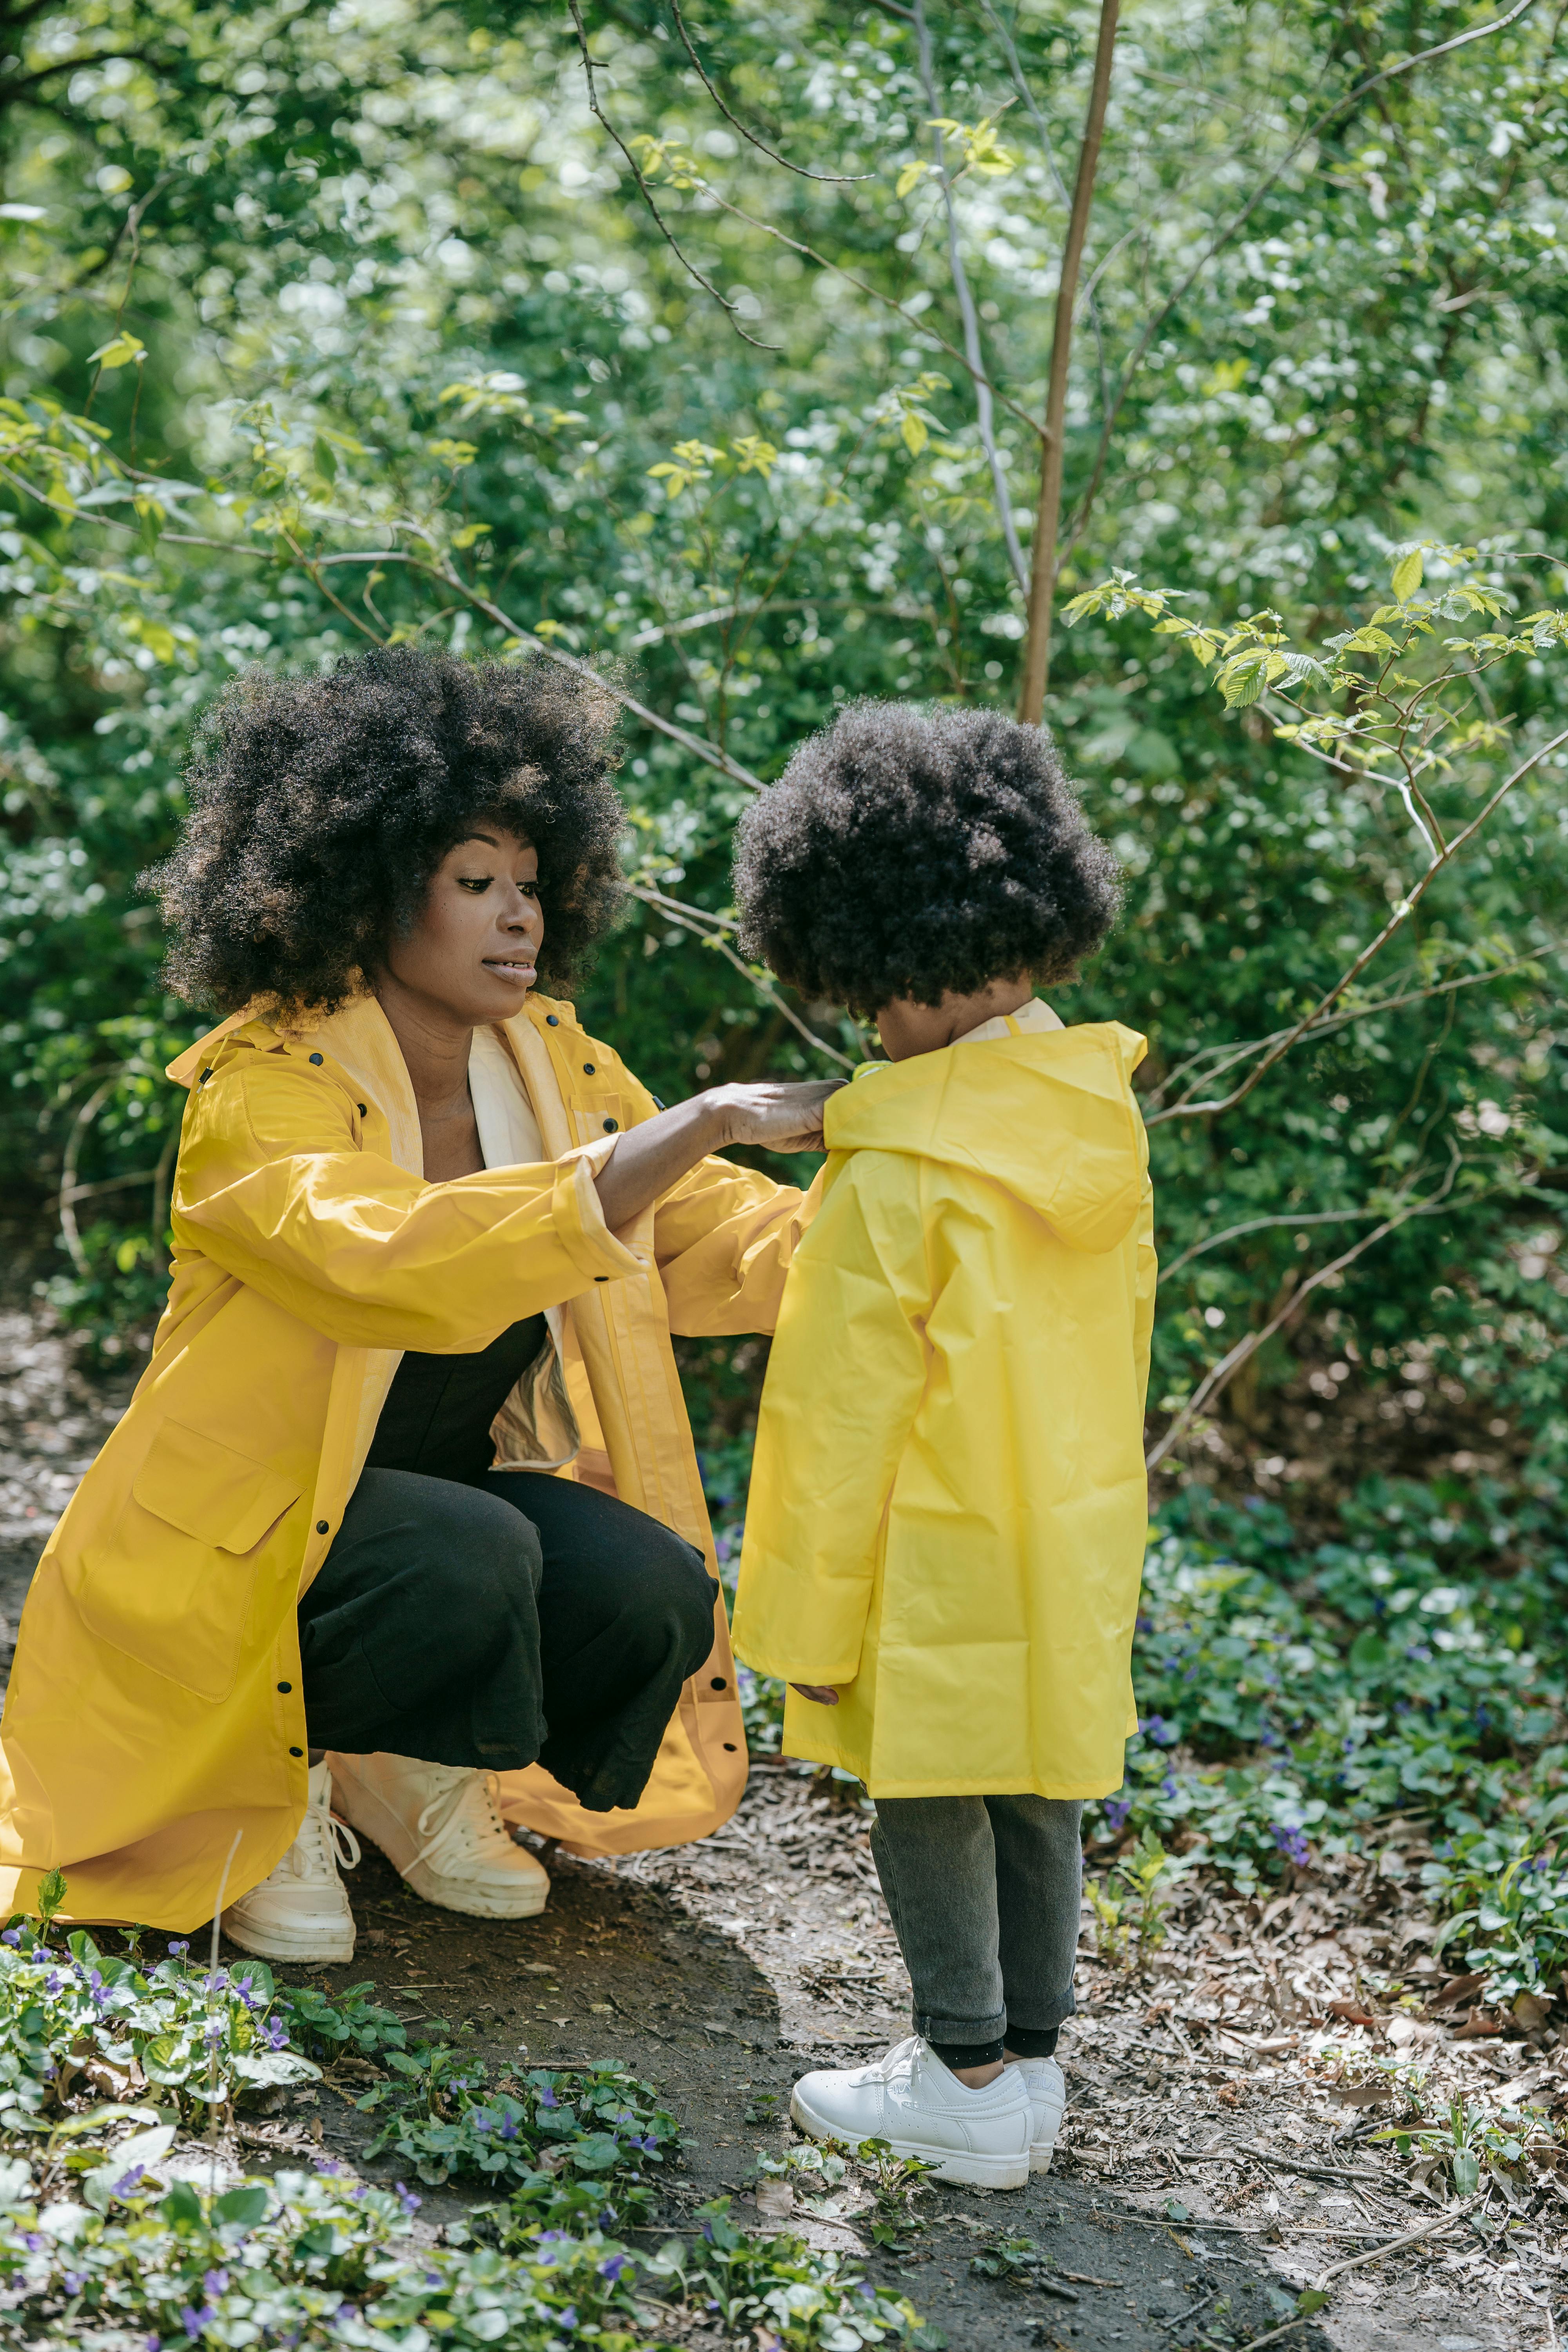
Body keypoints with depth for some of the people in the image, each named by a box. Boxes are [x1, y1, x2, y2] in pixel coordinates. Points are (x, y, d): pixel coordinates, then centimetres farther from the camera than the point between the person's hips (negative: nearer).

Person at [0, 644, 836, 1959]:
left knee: (653, 1595, -22)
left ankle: (412, 1772, 8)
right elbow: (402, 1261, -42)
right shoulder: (260, 1090, -23)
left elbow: (711, 1236, 0)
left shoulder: (550, 1061, -1)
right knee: (467, 1559, -35)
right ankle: (270, 1786, -4)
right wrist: (709, 1121, -44)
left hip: (453, 1485, 6)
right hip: (245, 1535, -6)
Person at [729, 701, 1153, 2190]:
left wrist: (809, 1619, -9)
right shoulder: (1104, 1122, 2)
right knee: (1037, 1790, 15)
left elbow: (845, 1407, -16)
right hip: (1079, 1544, 7)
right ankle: (1029, 2056, 25)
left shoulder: (897, 1171, -20)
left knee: (929, 1799, 5)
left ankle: (970, 2082, 10)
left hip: (941, 1561, -7)